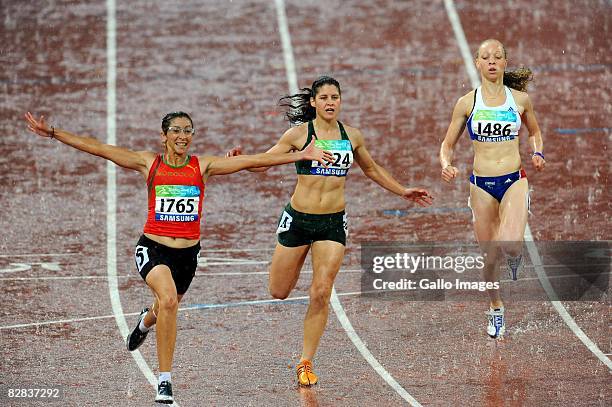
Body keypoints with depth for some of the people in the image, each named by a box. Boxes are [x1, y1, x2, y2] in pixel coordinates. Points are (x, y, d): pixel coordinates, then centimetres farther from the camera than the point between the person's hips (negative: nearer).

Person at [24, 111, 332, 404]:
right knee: (168, 300, -29)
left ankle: (145, 322, 63)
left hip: (187, 253, 3)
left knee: (165, 310, 21)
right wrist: (52, 133, -10)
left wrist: (301, 155, -9)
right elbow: (97, 148, -5)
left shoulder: (203, 166, 0)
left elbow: (252, 161, -4)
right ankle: (164, 380, -22)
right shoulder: (149, 163, -2)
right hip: (153, 248, -3)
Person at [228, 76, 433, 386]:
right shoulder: (299, 134, -4)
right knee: (279, 292, 5)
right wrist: (239, 159, -26)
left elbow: (371, 169, 23)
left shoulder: (352, 136, 5)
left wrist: (403, 192, 25)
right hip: (298, 218, -1)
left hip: (333, 223, 1)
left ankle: (306, 364, 2)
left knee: (321, 294, -9)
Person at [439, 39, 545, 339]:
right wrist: (446, 165, -14)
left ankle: (516, 253, 15)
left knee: (510, 246, -25)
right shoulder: (467, 103, 0)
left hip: (514, 181, -1)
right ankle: (496, 309, 32)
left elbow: (535, 132, 21)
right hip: (482, 185, 1)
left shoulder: (520, 99, 2)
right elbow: (448, 144, 7)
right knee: (490, 256, 6)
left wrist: (537, 154, 1)